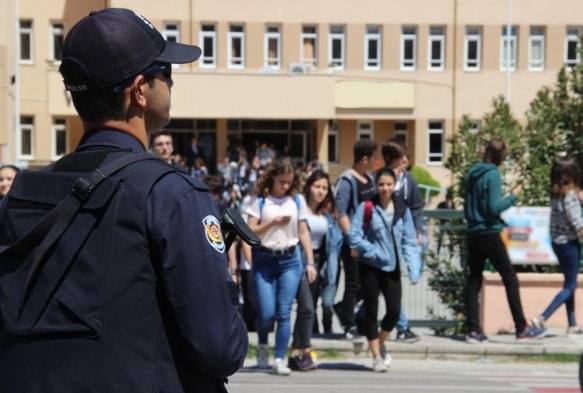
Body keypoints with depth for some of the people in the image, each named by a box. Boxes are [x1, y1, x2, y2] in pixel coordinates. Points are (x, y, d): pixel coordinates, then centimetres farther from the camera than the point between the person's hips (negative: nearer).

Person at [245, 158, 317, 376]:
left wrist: (310, 262, 3)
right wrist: (273, 222, -17)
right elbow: (250, 231, -4)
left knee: (284, 313, -3)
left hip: (290, 260, 1)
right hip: (264, 260, -1)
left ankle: (279, 360, 3)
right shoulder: (260, 200, 0)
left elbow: (303, 232, 8)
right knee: (266, 312, -4)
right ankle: (262, 346, 25)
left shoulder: (297, 200, 5)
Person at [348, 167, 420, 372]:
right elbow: (353, 236, -9)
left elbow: (409, 241, 1)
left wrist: (414, 269, -9)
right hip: (370, 267, -3)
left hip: (392, 267, 3)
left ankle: (380, 344, 26)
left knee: (394, 310, -2)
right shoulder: (366, 207, -7)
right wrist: (374, 251, -16)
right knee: (371, 311, 3)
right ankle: (377, 356, 16)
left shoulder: (402, 210, 2)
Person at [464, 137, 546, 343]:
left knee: (474, 280, 7)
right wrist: (513, 196, -7)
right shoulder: (493, 175, -13)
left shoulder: (472, 174, 9)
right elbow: (494, 208, -18)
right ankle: (522, 328, 3)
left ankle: (474, 330, 4)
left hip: (472, 233, 7)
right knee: (510, 279, 1)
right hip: (489, 233, -7)